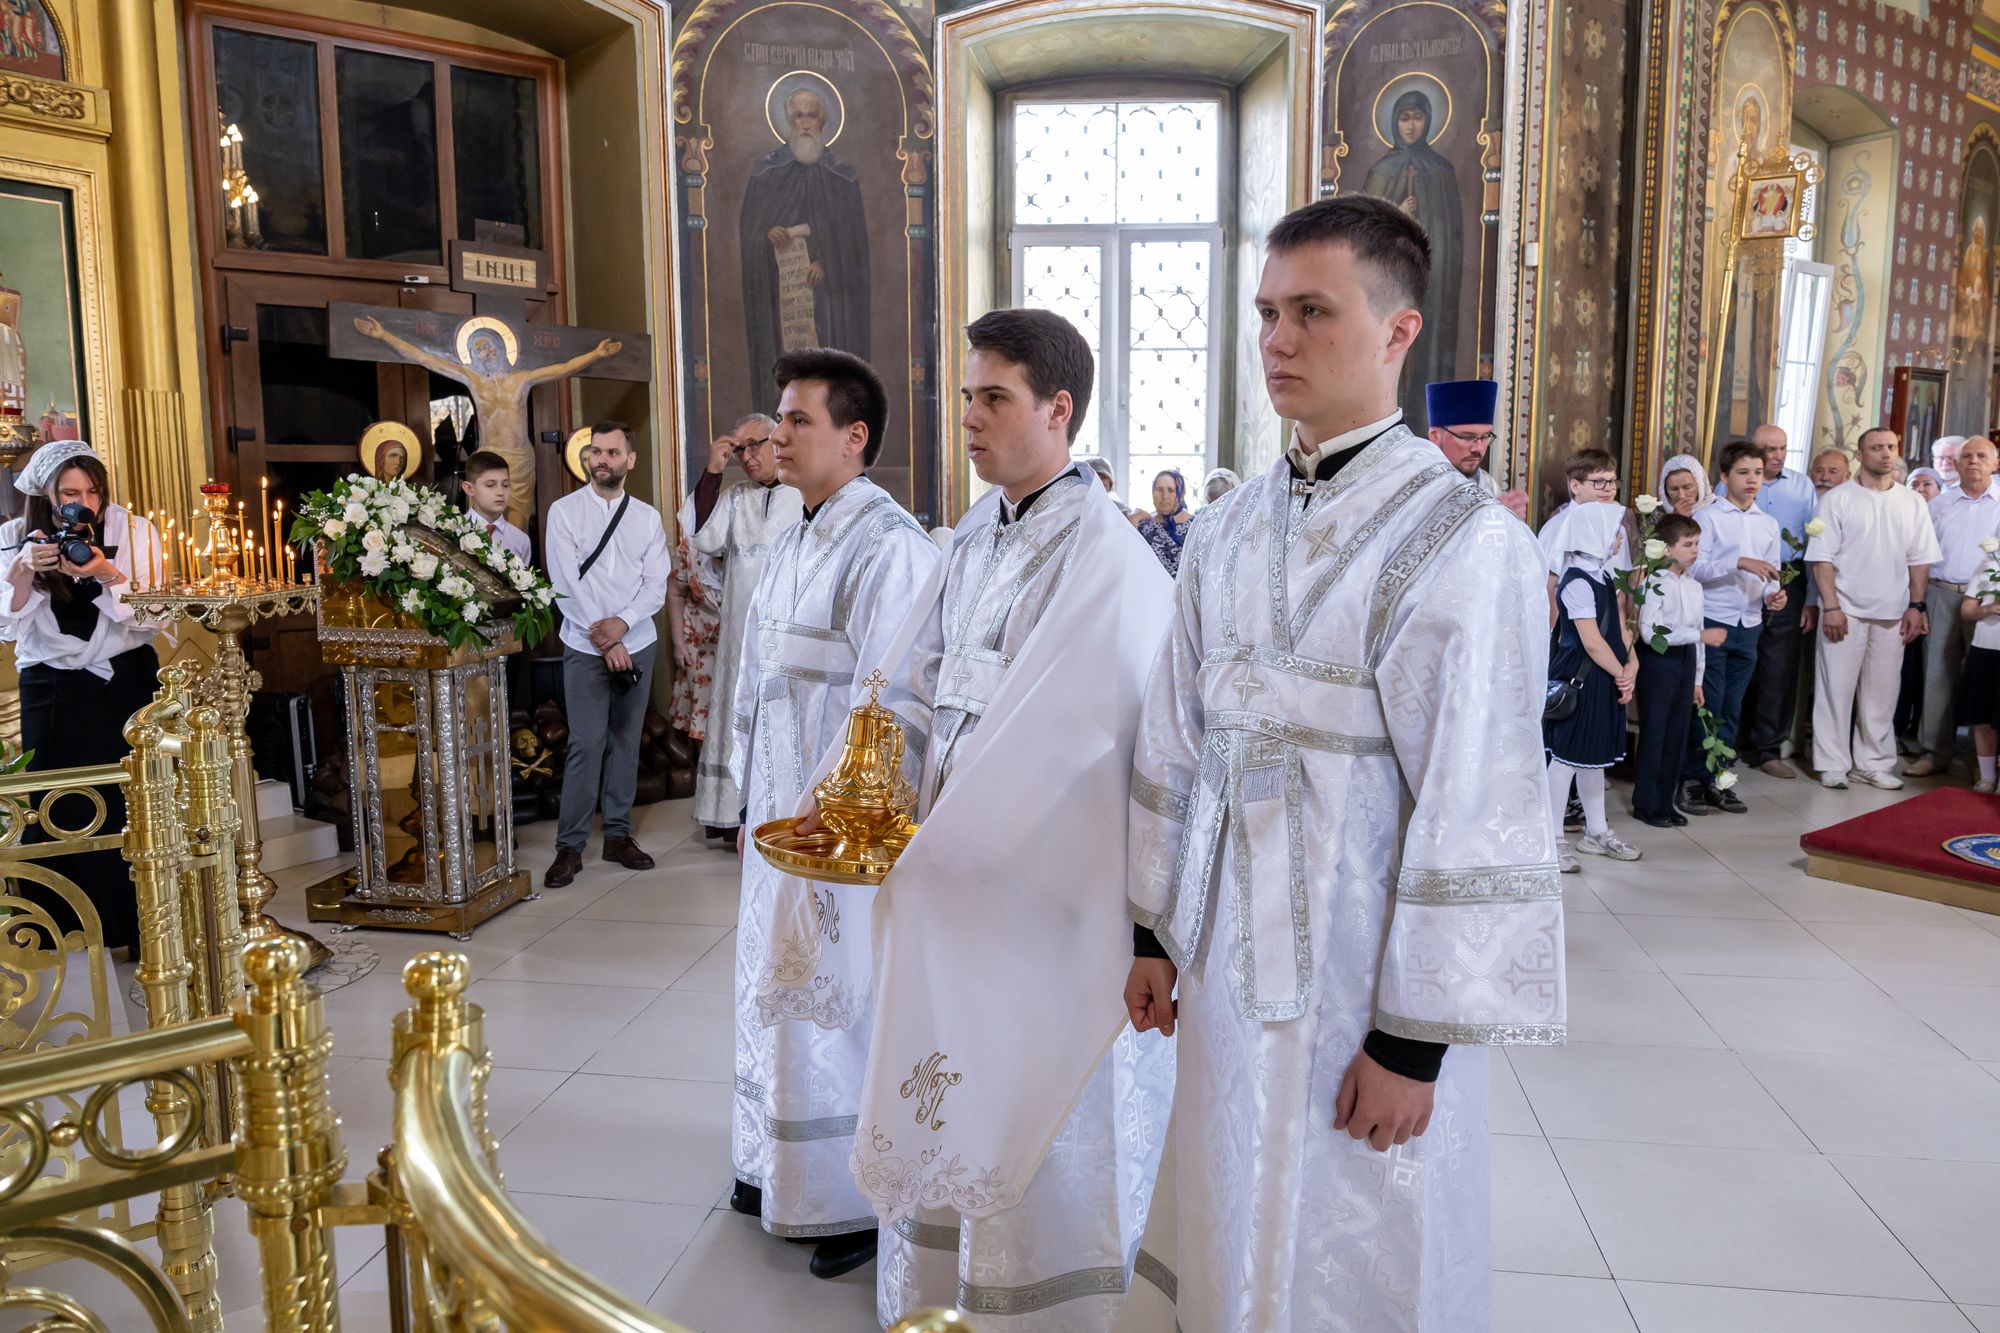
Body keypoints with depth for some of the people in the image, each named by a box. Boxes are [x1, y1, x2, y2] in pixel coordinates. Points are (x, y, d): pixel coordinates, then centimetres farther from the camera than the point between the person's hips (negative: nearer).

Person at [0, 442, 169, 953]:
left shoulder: (133, 530, -5)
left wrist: (107, 574, -24)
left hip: (125, 683, -1)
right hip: (49, 688, 1)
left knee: (130, 805, -3)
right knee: (55, 810, -2)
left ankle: (140, 929, 6)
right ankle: (55, 929, 11)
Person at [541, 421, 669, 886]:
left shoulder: (647, 517, 7)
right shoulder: (564, 512, -1)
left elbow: (656, 585, 1)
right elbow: (566, 584, -8)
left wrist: (623, 622, -16)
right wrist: (606, 642, -12)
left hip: (637, 644, 3)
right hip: (585, 648, -3)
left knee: (626, 742, 8)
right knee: (586, 744, -8)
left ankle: (618, 835, 17)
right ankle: (569, 846, 0)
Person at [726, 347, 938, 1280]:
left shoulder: (889, 547, -18)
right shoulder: (789, 545, 11)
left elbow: (887, 707, -21)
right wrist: (750, 797, 15)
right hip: (780, 815, 9)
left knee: (841, 1003, 4)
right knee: (777, 986, 19)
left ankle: (865, 1198, 24)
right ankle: (783, 1168, 38)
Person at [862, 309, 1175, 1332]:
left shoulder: (1101, 557, -18)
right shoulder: (977, 536, 7)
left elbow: (1049, 741, -21)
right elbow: (922, 683, 9)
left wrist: (936, 848, -16)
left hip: (1050, 881, -7)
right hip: (961, 865, 7)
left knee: (1042, 1116, 8)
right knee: (957, 1088, 19)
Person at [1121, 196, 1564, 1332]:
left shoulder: (1466, 542, -15)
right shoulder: (1231, 533, 4)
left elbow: (1476, 806, -16)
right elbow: (1178, 745, 8)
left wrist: (1416, 1038, -14)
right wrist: (1155, 932, 11)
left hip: (1367, 963, -5)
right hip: (1232, 947, 6)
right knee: (1231, 1230, 21)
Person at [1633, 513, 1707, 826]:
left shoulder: (1694, 586, 12)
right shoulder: (1655, 583, -12)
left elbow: (1697, 636, 16)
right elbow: (1651, 632, -21)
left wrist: (1697, 679, 16)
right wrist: (1699, 634, -20)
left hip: (1686, 662, 7)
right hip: (1658, 662, -7)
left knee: (1678, 734, 10)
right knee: (1653, 733, -1)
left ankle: (1666, 800, 21)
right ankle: (1645, 804, 10)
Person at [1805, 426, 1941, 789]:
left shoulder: (1912, 503, 10)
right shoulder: (1837, 499, -1)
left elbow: (1920, 559, 10)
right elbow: (1822, 557, -5)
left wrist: (1916, 605, 1)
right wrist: (1830, 606, -12)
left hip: (1893, 613, 3)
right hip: (1845, 609, -3)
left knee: (1881, 691, 8)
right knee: (1836, 688, 0)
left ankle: (1872, 762, 18)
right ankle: (1832, 764, 8)